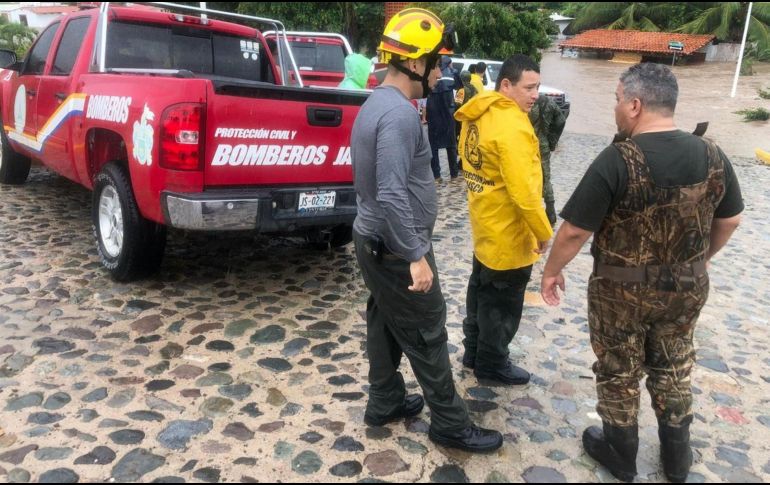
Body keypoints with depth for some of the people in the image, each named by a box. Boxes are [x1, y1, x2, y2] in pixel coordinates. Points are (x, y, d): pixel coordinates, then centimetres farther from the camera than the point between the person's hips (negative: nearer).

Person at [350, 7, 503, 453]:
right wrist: (415, 256, -25)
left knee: (386, 323, 18)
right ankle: (451, 424, 16)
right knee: (427, 334, 2)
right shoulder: (400, 114, -23)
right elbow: (392, 195, -30)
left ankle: (385, 403, 32)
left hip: (375, 240, 10)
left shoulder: (378, 103, 10)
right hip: (396, 248, -10)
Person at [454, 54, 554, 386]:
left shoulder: (479, 115, 4)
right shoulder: (512, 126, -26)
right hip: (508, 233, -10)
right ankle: (492, 364, 24)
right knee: (503, 303, 7)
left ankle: (474, 351, 37)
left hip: (485, 225, 10)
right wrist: (543, 232, -18)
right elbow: (523, 190, -28)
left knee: (482, 291, 22)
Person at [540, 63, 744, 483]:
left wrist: (551, 271, -3)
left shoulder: (617, 161, -23)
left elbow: (575, 230, -20)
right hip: (687, 287, 5)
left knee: (619, 373, 15)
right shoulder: (712, 156, -6)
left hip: (622, 290, -5)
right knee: (673, 369, 23)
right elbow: (730, 220, 7)